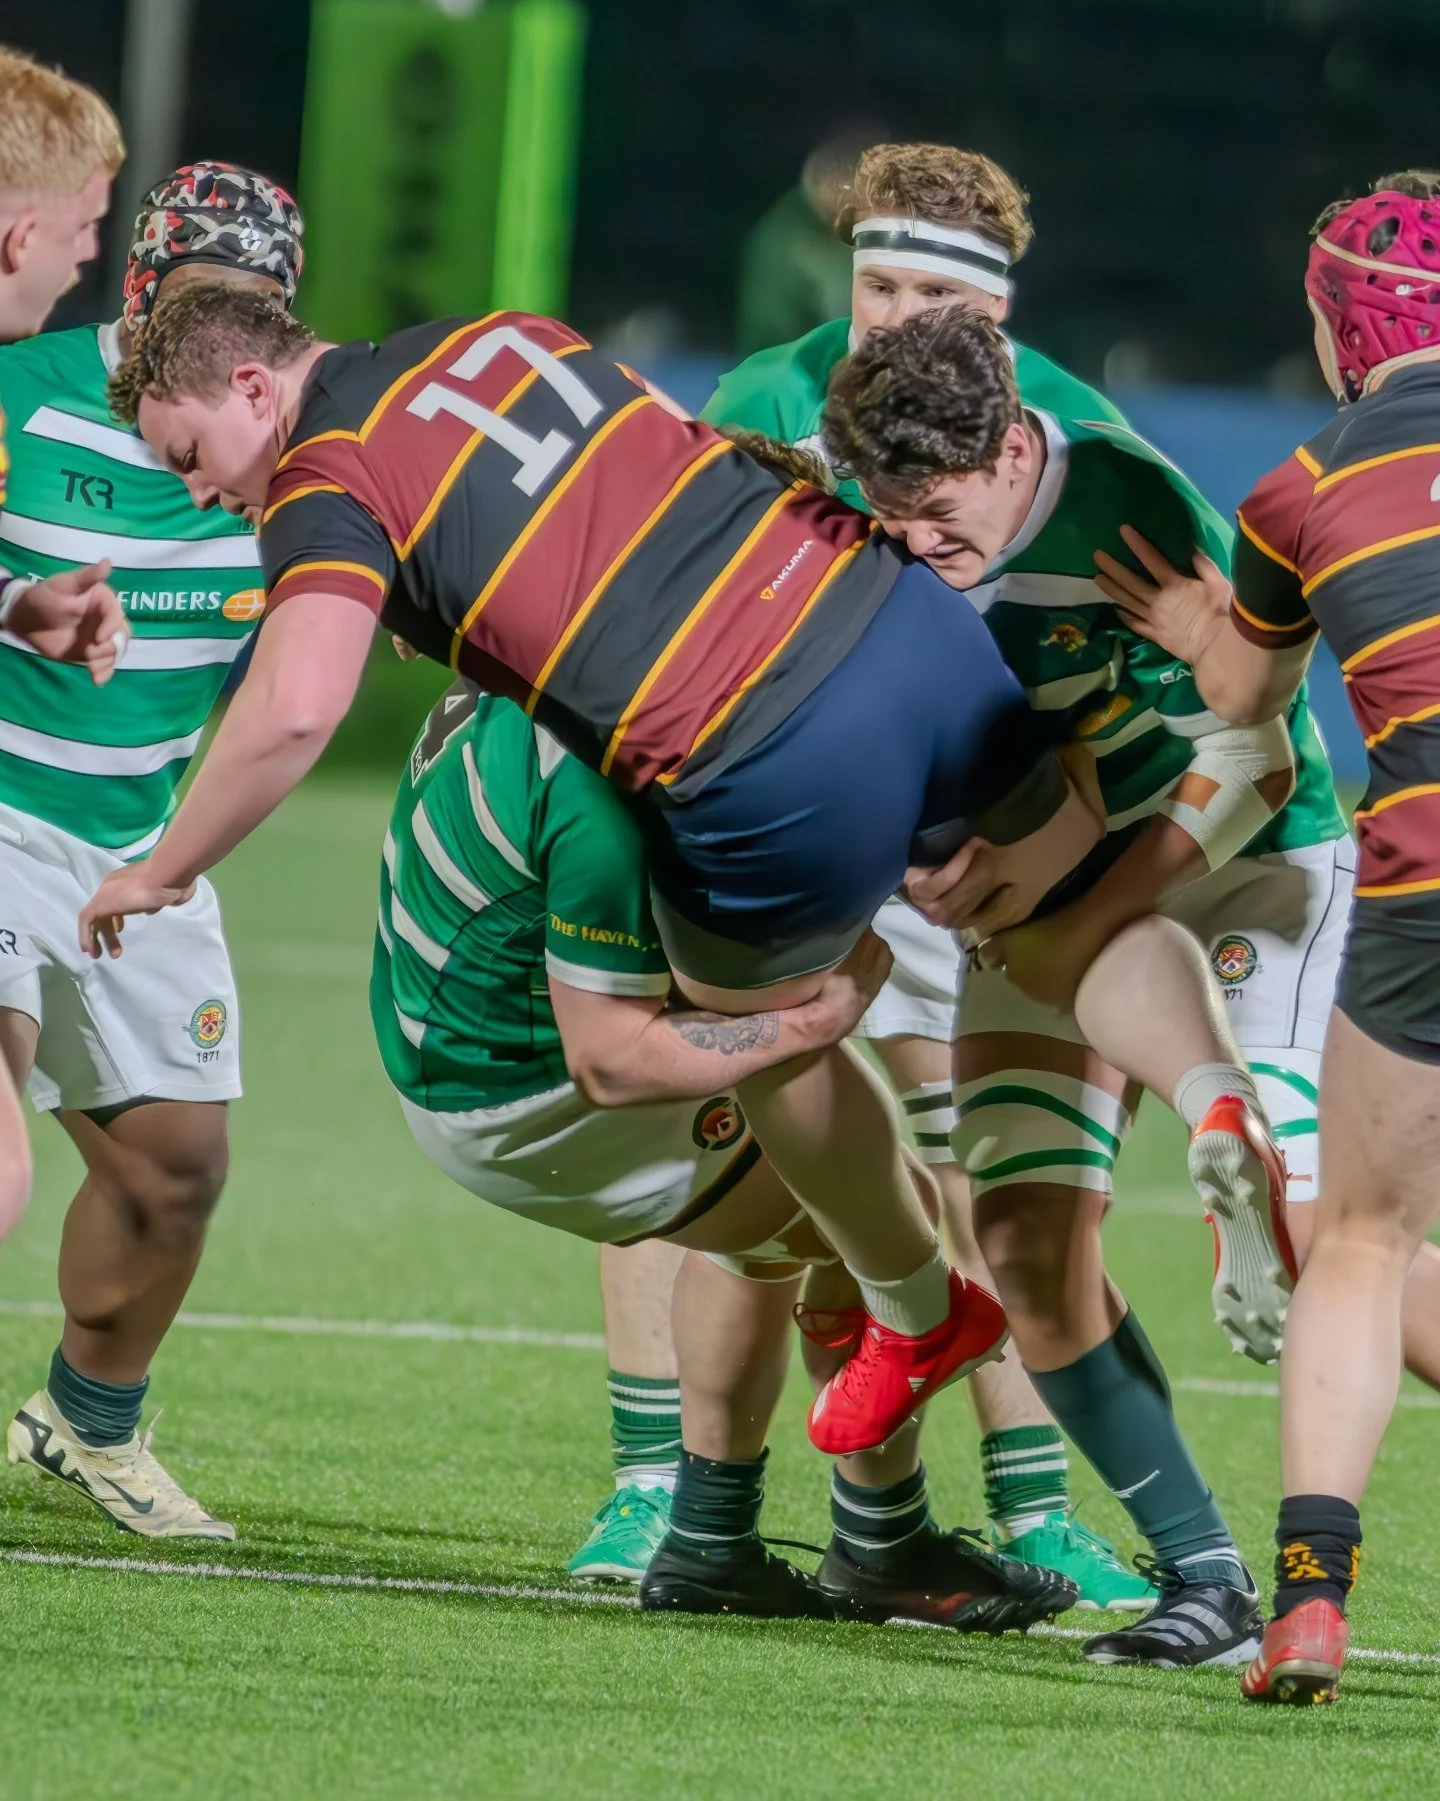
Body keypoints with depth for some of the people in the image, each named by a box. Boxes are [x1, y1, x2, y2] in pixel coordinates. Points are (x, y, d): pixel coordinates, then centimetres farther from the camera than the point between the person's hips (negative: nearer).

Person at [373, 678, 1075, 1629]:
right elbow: (608, 1063, -27)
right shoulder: (604, 801, -33)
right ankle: (883, 1553, 14)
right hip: (527, 1104, -10)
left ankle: (708, 1544, 29)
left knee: (766, 1209, 28)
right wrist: (813, 1021, -26)